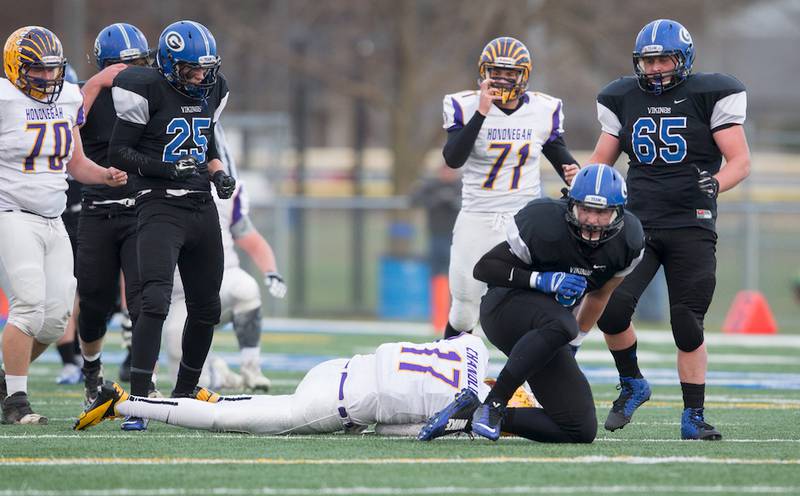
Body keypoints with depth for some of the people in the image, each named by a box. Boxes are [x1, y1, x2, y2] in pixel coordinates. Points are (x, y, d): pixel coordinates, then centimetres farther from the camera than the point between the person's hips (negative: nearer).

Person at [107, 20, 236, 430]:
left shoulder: (212, 91, 9)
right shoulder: (147, 91, -12)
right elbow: (119, 152, -9)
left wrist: (219, 173, 4)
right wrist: (166, 168, -21)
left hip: (202, 208, 7)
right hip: (161, 207, -7)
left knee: (206, 309, 13)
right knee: (155, 300, -21)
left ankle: (184, 393, 31)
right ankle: (138, 401, -23)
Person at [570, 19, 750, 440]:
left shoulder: (710, 96, -2)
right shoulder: (623, 100, 10)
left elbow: (741, 161, -4)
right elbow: (601, 161, 19)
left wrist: (714, 184, -23)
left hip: (691, 228, -3)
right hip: (638, 224, 3)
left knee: (687, 326, -5)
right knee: (611, 309, -15)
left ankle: (693, 417, 8)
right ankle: (632, 385, 10)